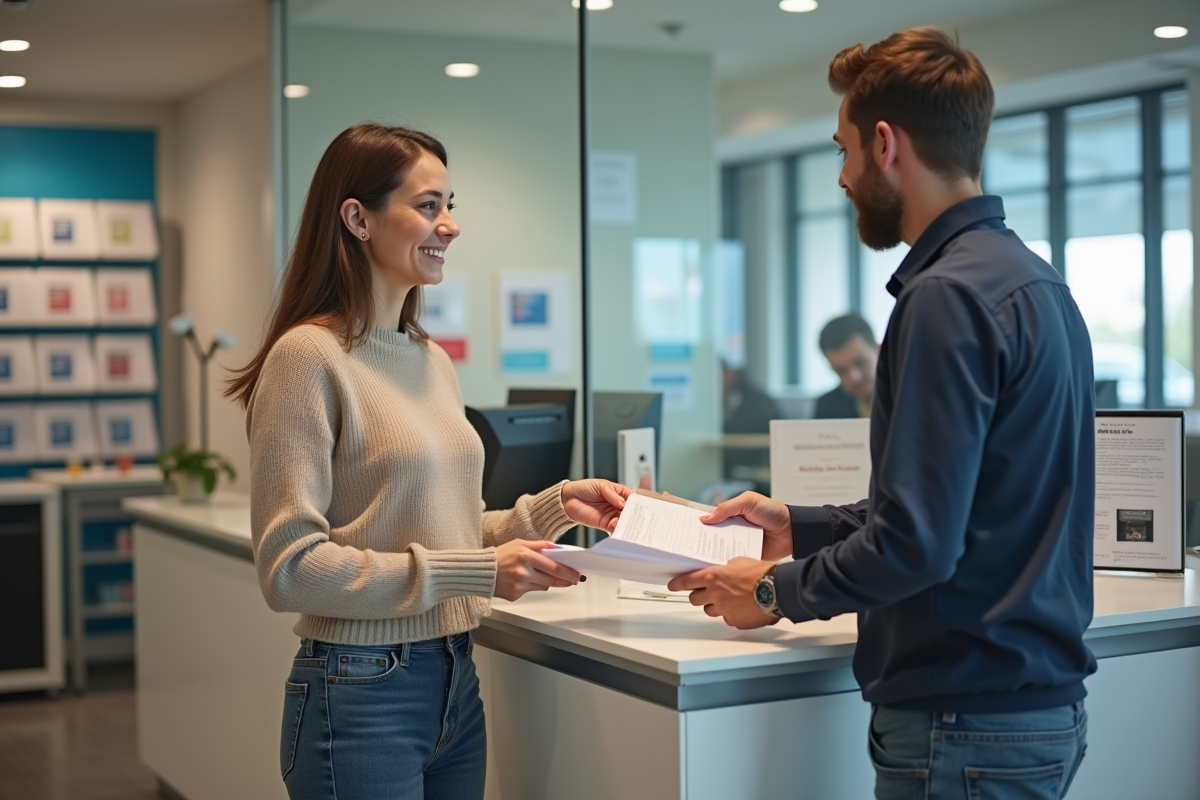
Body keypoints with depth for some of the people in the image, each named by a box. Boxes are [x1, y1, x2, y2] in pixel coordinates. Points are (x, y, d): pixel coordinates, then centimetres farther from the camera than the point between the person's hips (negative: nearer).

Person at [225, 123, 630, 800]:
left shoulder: (434, 362, 10)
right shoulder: (309, 356, -13)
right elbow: (290, 568, -17)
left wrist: (556, 506, 1)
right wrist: (474, 571, -19)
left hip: (456, 683, 7)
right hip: (362, 693, -7)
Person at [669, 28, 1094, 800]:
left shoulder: (948, 295, -19)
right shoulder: (1034, 279, 9)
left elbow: (916, 543, -22)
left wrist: (776, 590, -6)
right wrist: (800, 526, 17)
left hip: (967, 724, -9)